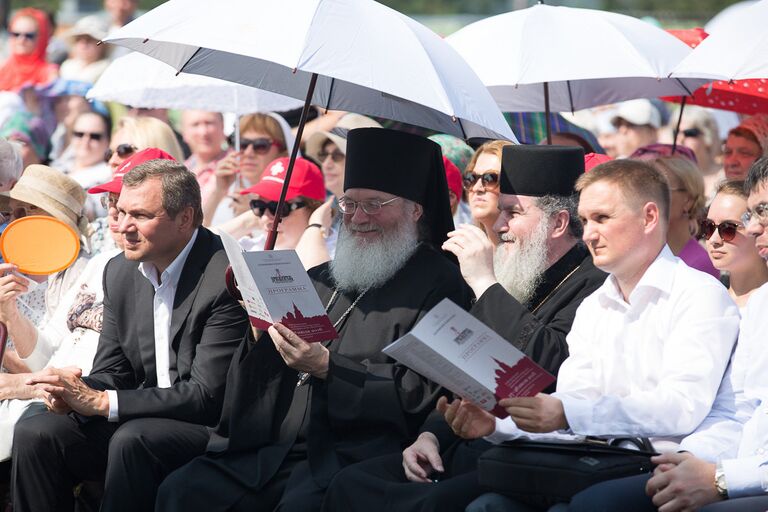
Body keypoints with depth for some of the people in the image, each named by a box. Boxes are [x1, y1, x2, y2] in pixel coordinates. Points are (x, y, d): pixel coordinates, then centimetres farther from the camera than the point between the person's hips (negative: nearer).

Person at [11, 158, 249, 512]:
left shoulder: (227, 278, -18)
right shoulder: (119, 272, 7)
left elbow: (208, 395, -21)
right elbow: (112, 372, 12)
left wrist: (101, 401, -22)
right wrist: (73, 392, -14)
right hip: (143, 419, 7)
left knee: (132, 439, -34)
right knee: (35, 430, -14)